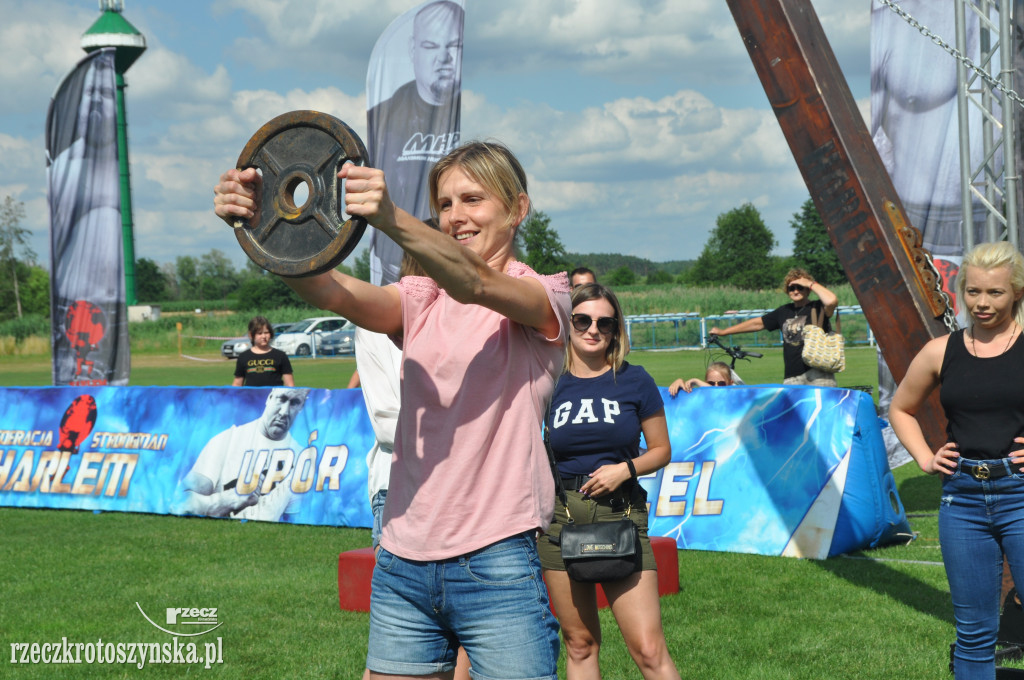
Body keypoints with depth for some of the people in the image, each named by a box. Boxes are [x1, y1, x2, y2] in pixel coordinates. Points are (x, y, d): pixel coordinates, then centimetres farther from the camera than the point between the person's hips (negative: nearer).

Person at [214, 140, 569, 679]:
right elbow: (336, 294, -8)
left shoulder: (545, 295, 1)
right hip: (403, 564, 5)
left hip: (496, 566, -4)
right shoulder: (421, 301, 13)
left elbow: (474, 283, -22)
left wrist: (390, 219, -40)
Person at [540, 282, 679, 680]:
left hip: (620, 515, -2)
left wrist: (626, 469, -10)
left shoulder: (634, 381, 2)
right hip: (560, 516, 2)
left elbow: (662, 449, 8)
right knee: (579, 644, 8)